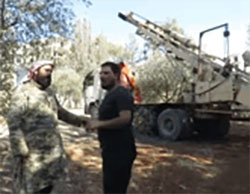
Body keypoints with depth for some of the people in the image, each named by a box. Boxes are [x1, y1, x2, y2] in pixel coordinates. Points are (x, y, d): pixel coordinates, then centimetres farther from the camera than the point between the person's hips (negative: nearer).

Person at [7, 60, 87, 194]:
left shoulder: (48, 92, 12)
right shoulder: (23, 91, -11)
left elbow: (59, 111, 23)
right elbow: (13, 121, -16)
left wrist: (76, 119, 8)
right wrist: (20, 149, -20)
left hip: (50, 148, 7)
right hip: (31, 149, -7)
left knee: (48, 182, 16)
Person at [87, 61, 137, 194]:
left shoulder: (121, 94, -16)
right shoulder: (110, 95, 16)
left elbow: (125, 119, -29)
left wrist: (99, 123, -22)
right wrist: (95, 122, 13)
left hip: (120, 152, -11)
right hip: (111, 151, 11)